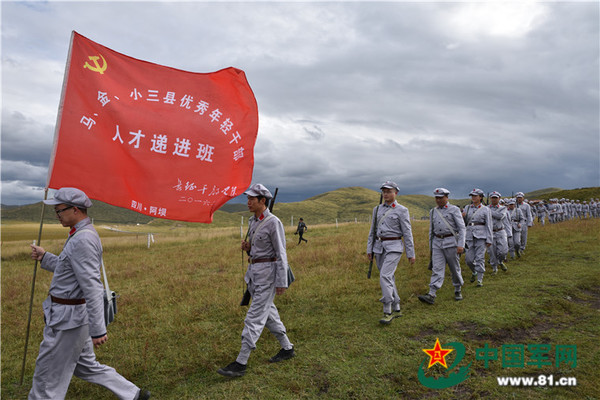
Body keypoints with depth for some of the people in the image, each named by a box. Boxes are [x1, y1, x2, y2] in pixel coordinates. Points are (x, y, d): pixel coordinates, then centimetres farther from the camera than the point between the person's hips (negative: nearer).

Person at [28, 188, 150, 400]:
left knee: (47, 377, 8)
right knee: (86, 367, 21)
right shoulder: (82, 234, 10)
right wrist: (44, 257, 12)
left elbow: (92, 286, -27)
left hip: (69, 318, -10)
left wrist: (98, 330, -27)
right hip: (70, 315, 10)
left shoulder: (82, 240, -24)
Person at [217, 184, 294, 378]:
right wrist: (247, 248, -2)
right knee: (268, 312, 16)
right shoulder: (253, 222, 10)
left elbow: (281, 253, -15)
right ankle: (287, 348, 32)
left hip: (268, 272, -9)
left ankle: (241, 363, 1)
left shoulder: (273, 222, -15)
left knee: (254, 316, -6)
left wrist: (281, 282, -16)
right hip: (254, 271, 9)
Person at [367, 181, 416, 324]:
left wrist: (411, 254, -6)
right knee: (388, 279, 10)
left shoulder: (402, 210, -5)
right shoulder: (377, 209, 10)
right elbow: (373, 231, 13)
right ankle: (396, 309, 23)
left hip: (394, 248, -6)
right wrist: (369, 249, 9)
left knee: (385, 276, -19)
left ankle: (387, 312, -11)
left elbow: (407, 233, -6)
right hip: (379, 247, 6)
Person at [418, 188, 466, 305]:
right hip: (437, 243, 3)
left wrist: (461, 245, -15)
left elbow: (462, 228, -6)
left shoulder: (454, 210, -2)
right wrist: (430, 247, 17)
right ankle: (431, 295, -14)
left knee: (454, 268, 8)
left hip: (451, 242, -3)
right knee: (437, 269, -5)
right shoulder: (433, 212, 12)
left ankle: (458, 291, 29)